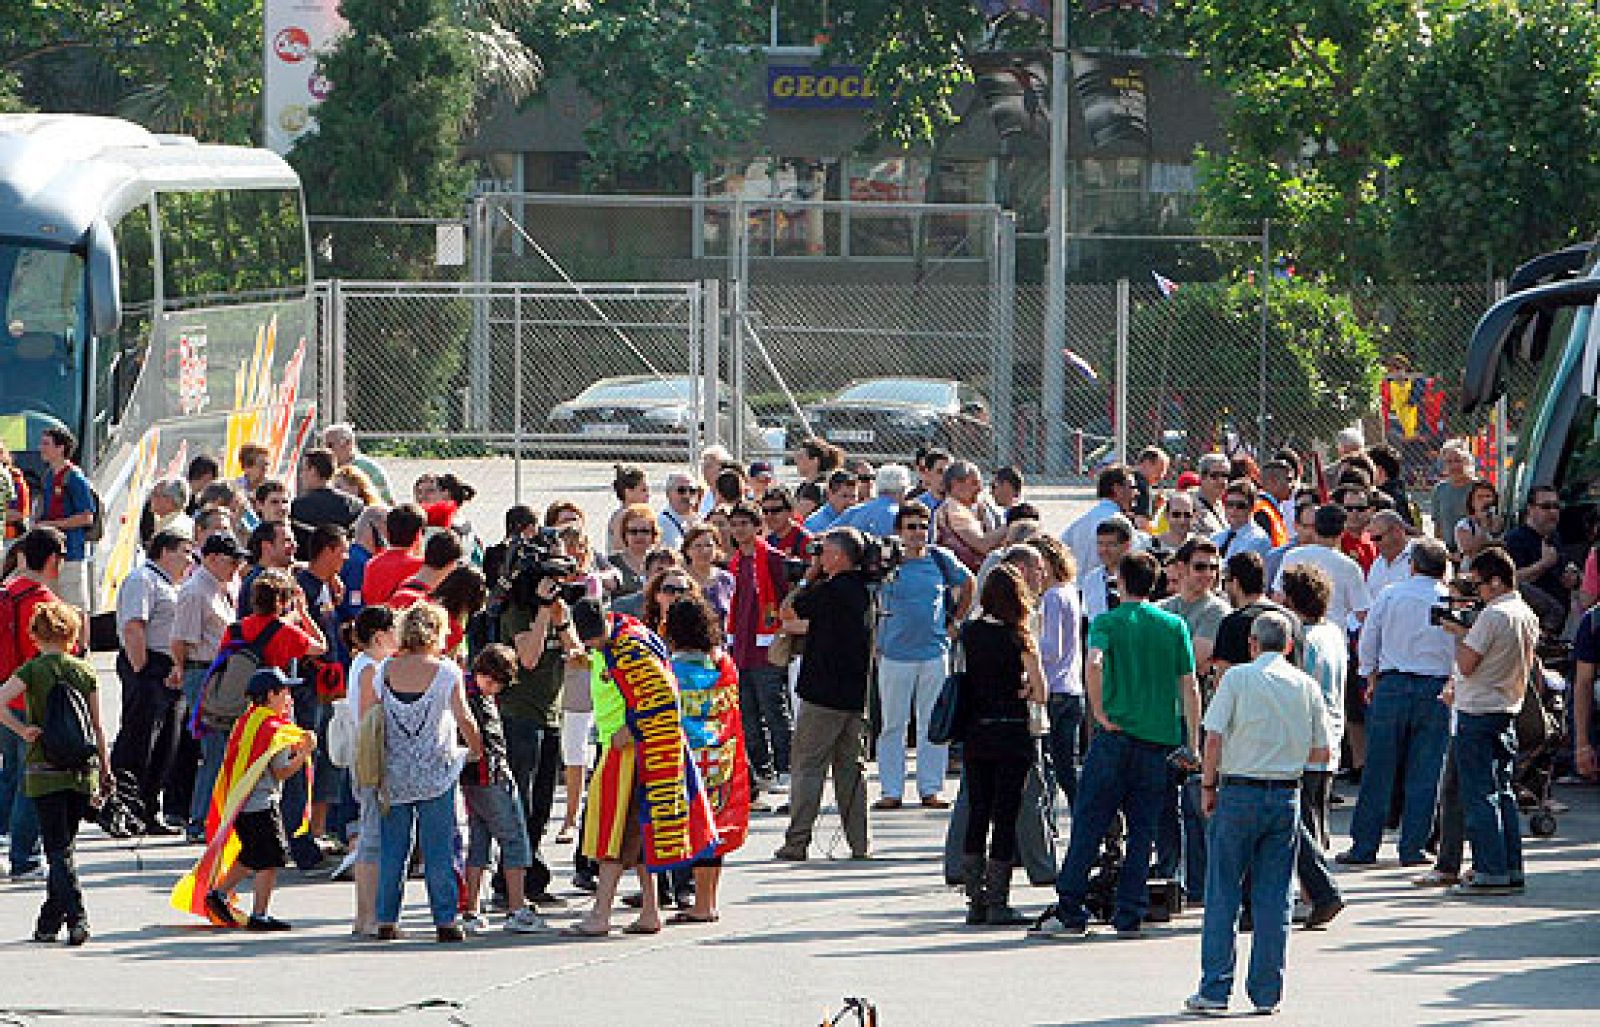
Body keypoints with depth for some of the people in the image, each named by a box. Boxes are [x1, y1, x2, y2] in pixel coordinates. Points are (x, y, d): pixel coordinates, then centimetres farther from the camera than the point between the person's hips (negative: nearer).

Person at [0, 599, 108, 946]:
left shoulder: (31, 670, -5)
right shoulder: (85, 671, 4)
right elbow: (97, 727, 6)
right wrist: (105, 769, 14)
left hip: (46, 771, -3)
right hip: (83, 771, 3)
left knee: (58, 850, -3)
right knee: (64, 845, 14)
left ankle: (77, 916, -19)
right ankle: (50, 921, 19)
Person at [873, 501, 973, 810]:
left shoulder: (941, 560, 4)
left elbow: (968, 584, 21)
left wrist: (956, 621, 14)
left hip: (934, 653, 2)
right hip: (894, 654, -2)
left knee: (933, 725, 4)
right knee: (892, 724, 0)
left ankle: (930, 789, 10)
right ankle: (891, 791, 5)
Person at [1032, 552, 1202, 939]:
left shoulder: (1106, 622, -1)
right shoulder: (1174, 626, 7)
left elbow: (1094, 664, -21)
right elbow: (1189, 688, 5)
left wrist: (1100, 713, -11)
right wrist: (1192, 745, 9)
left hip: (1117, 734, -3)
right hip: (1161, 741, 3)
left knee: (1088, 824, 2)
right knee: (1142, 831, 7)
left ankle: (1070, 911, -1)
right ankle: (1129, 916, 5)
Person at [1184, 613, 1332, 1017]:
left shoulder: (1238, 677, -4)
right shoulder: (1306, 686, 5)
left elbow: (1214, 738, -10)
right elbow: (1321, 752, 7)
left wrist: (1208, 786, 1)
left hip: (1239, 791, -3)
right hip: (1287, 794, 3)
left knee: (1222, 895, 3)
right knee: (1274, 898, 7)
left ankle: (1215, 988, 0)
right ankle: (1267, 992, 6)